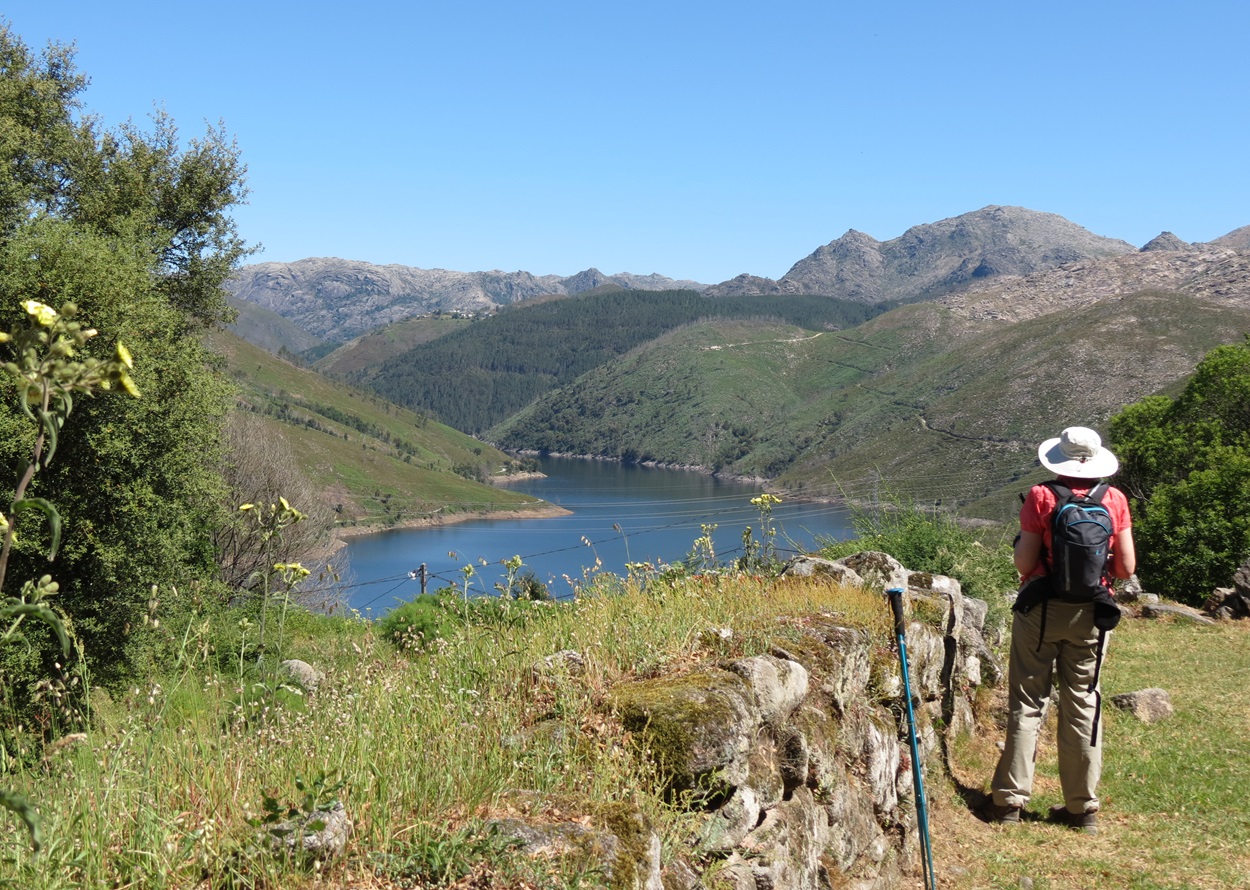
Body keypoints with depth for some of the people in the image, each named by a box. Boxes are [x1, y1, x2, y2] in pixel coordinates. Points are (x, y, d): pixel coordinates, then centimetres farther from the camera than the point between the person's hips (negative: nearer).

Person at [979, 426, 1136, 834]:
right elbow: (1126, 567, -2)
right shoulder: (1114, 500, -2)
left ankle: (1010, 799, 4)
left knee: (1028, 701, 4)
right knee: (1083, 704, 10)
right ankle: (1083, 807, 14)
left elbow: (1024, 563, -11)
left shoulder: (1041, 497, -11)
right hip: (1091, 615, 3)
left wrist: (1020, 541, 10)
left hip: (1041, 609, -2)